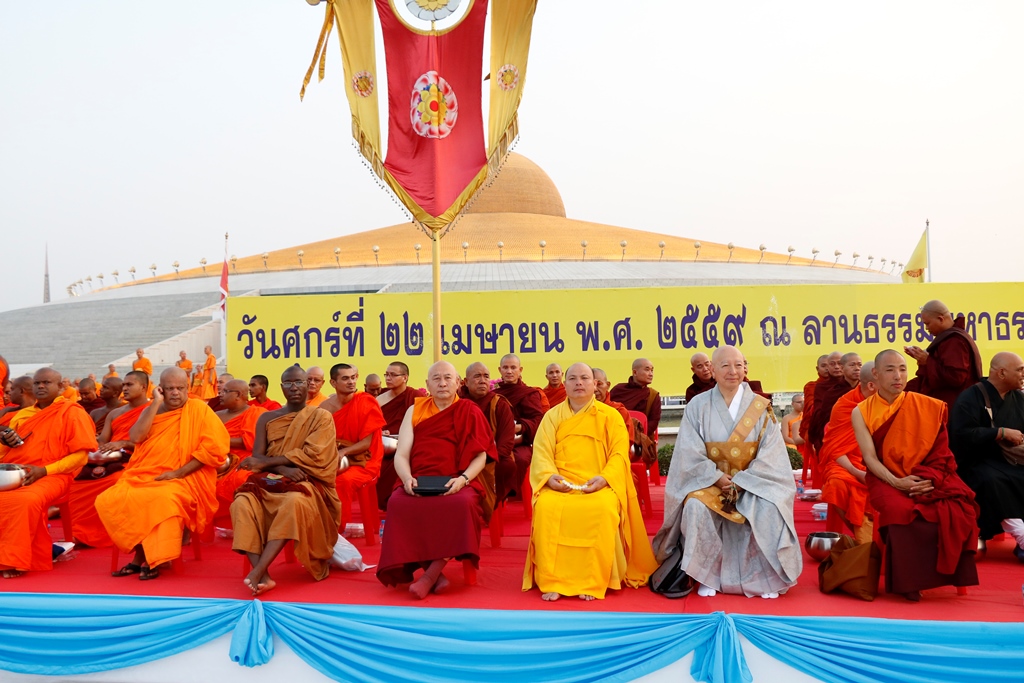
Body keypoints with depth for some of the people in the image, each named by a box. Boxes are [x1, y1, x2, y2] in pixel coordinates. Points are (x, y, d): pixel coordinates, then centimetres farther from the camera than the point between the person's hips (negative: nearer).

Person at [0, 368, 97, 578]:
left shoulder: (72, 413, 1)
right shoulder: (22, 414, 21)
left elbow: (81, 455, -6)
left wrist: (44, 470, -15)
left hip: (51, 476, -6)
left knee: (25, 500, -36)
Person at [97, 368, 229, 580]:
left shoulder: (199, 409, -2)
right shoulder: (151, 410, 12)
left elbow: (214, 448, -11)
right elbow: (135, 437, -7)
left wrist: (178, 473, -15)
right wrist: (156, 403, -8)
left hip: (183, 481, -5)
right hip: (144, 477, 5)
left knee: (163, 500, -36)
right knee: (107, 501, -18)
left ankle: (151, 559, -15)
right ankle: (142, 557, -5)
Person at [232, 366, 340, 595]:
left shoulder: (321, 417, 3)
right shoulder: (266, 418, 13)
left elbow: (312, 454, -10)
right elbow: (257, 457, 3)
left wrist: (267, 461, -11)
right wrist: (283, 469, -17)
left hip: (307, 481, -3)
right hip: (271, 480, 3)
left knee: (295, 502, -39)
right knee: (242, 503, -30)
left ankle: (257, 571, -40)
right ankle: (263, 576, -37)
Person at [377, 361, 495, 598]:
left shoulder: (470, 412, 9)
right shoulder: (415, 410, 14)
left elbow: (480, 457, 2)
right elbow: (401, 455, 8)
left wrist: (463, 479, -17)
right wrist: (407, 478, -14)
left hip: (457, 485, -1)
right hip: (418, 485, 2)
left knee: (462, 504, -35)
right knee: (398, 503, -30)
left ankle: (431, 574, -22)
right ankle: (435, 574, -20)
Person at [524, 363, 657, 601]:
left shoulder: (610, 415, 8)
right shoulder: (552, 416, 13)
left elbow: (620, 453, -1)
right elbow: (541, 452, 3)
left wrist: (604, 478, -19)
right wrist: (549, 476, -18)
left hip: (599, 486, -1)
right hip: (560, 485, 1)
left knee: (602, 509, -35)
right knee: (546, 507, -32)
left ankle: (594, 582, -23)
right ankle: (551, 581, -22)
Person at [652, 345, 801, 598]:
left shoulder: (761, 407, 0)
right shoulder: (698, 406, -2)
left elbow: (770, 453, -6)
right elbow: (690, 452, -6)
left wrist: (740, 482, -16)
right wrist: (717, 477, -17)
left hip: (752, 482, 0)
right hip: (709, 481, 0)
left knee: (769, 509, -30)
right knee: (695, 508, -31)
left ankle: (767, 577, -8)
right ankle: (706, 575, -13)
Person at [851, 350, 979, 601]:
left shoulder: (928, 407, 3)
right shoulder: (861, 412, 1)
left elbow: (939, 452, 1)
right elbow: (870, 458, -6)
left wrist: (929, 480, -16)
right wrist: (896, 482, -21)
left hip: (928, 480, 2)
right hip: (887, 480, -1)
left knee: (955, 511, -28)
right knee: (903, 511, -33)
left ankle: (946, 574, -5)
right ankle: (906, 581, -14)